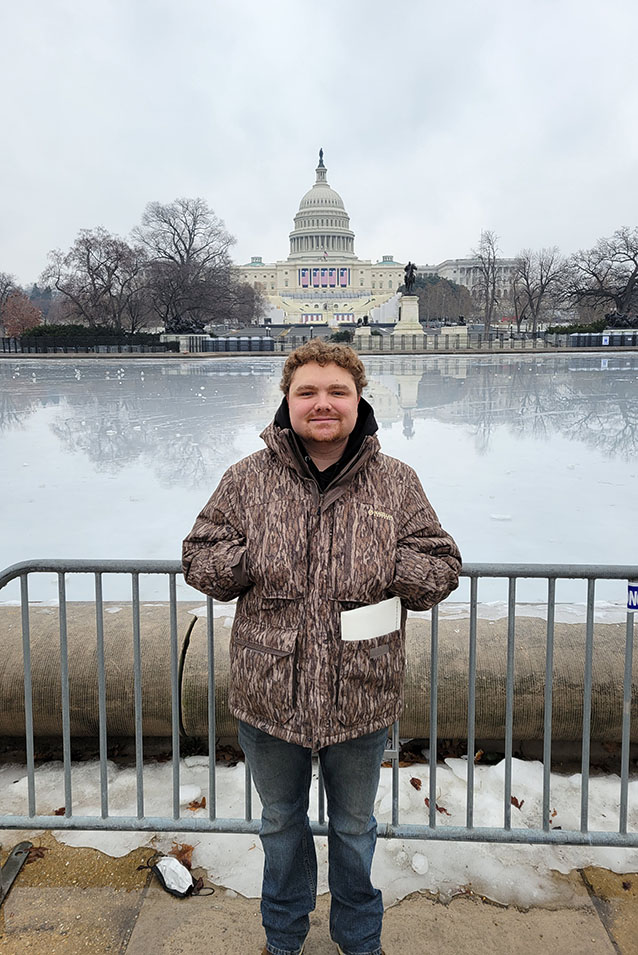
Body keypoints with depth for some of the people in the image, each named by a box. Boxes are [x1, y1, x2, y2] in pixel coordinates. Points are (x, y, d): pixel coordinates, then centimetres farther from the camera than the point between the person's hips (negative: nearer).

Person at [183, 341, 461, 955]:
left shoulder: (395, 483, -5)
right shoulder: (249, 479, -5)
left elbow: (441, 566, -3)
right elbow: (199, 557, -2)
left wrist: (385, 570, -20)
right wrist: (255, 561, -19)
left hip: (360, 695, 0)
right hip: (268, 692, 1)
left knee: (354, 827, 23)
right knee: (280, 822, 24)